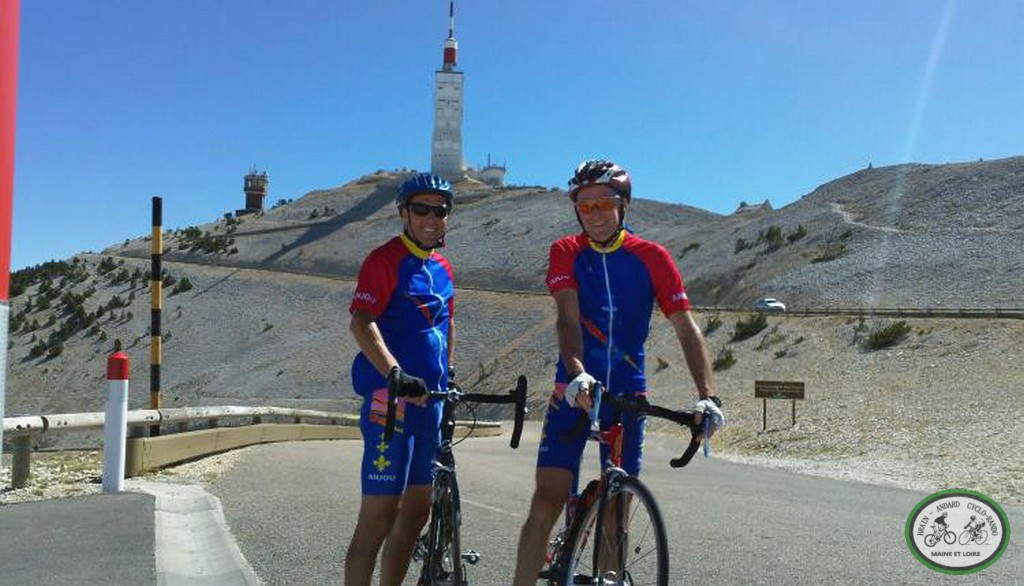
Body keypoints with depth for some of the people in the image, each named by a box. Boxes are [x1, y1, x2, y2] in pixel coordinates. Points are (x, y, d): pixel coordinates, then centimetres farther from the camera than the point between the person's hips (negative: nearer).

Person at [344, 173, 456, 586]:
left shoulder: (442, 268, 15)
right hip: (391, 398, -8)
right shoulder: (385, 259, -9)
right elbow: (360, 324, -22)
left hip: (430, 400, 8)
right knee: (379, 516, -8)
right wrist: (395, 373, -35)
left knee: (418, 510, 14)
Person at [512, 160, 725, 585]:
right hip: (574, 392, -1)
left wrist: (707, 395, -21)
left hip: (627, 395, 1)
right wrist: (577, 374, -37)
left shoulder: (652, 257, -3)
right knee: (547, 502, -10)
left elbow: (687, 330, -8)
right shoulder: (566, 253, -4)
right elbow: (567, 318, -18)